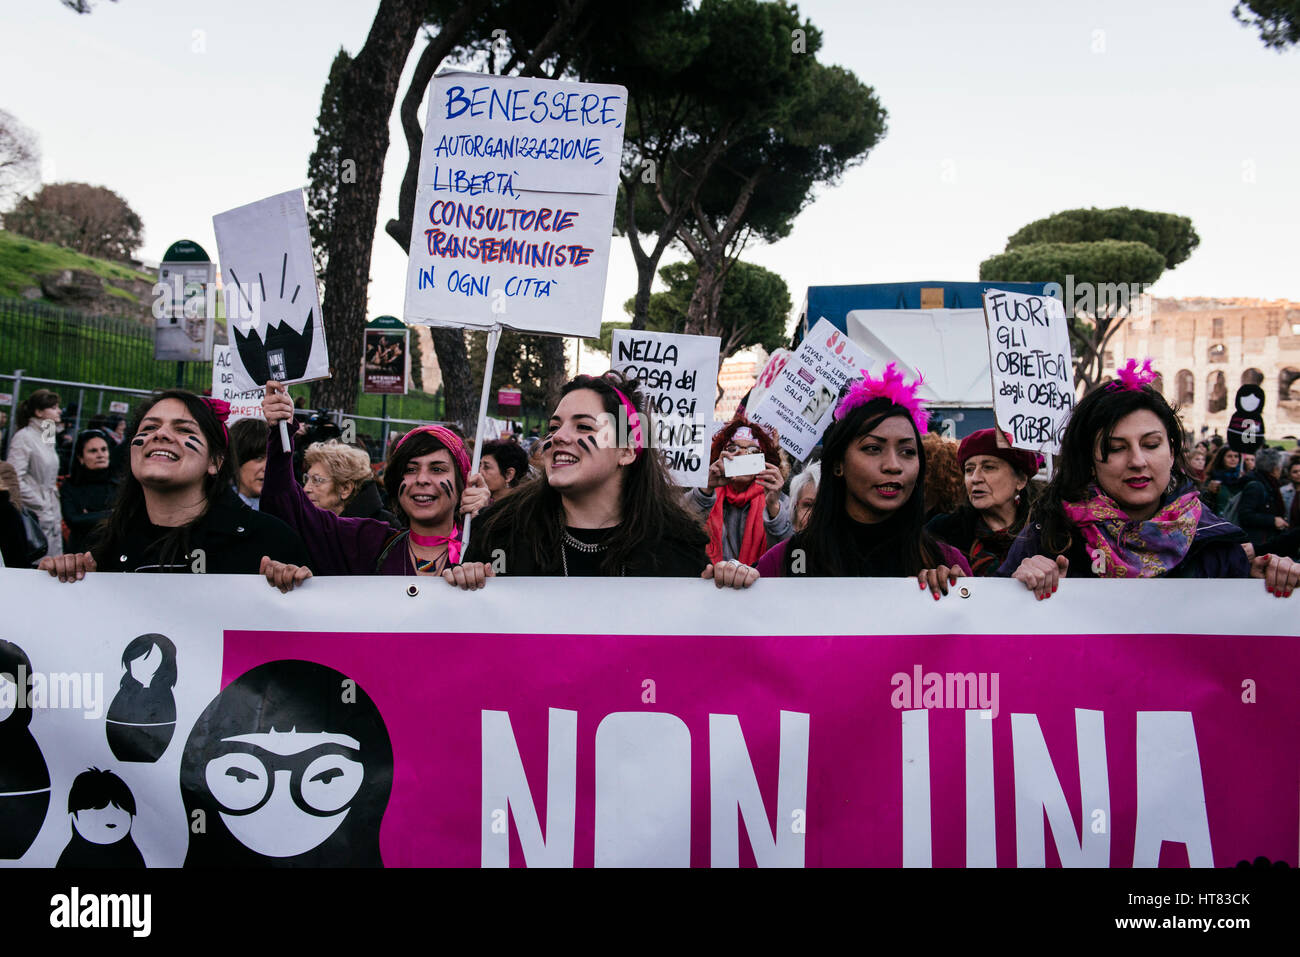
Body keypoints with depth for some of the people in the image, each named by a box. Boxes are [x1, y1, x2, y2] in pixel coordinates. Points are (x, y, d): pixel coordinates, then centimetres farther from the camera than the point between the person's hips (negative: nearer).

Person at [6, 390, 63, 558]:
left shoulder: (48, 437, 15)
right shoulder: (24, 437, -10)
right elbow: (15, 480, -18)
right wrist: (42, 508, -15)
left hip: (51, 514, 8)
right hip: (35, 517, -8)